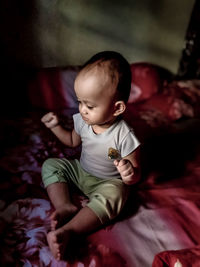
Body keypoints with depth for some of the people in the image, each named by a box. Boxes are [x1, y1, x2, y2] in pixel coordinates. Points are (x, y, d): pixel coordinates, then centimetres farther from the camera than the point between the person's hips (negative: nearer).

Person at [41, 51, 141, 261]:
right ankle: (65, 207, -19)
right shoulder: (82, 120, -13)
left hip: (108, 182, -6)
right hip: (81, 171, 6)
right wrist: (55, 126, -4)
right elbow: (73, 141, 11)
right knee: (50, 165, -4)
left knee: (112, 197, -35)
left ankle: (67, 231, -31)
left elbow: (136, 175, -19)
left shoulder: (124, 137, -29)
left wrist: (130, 174, -43)